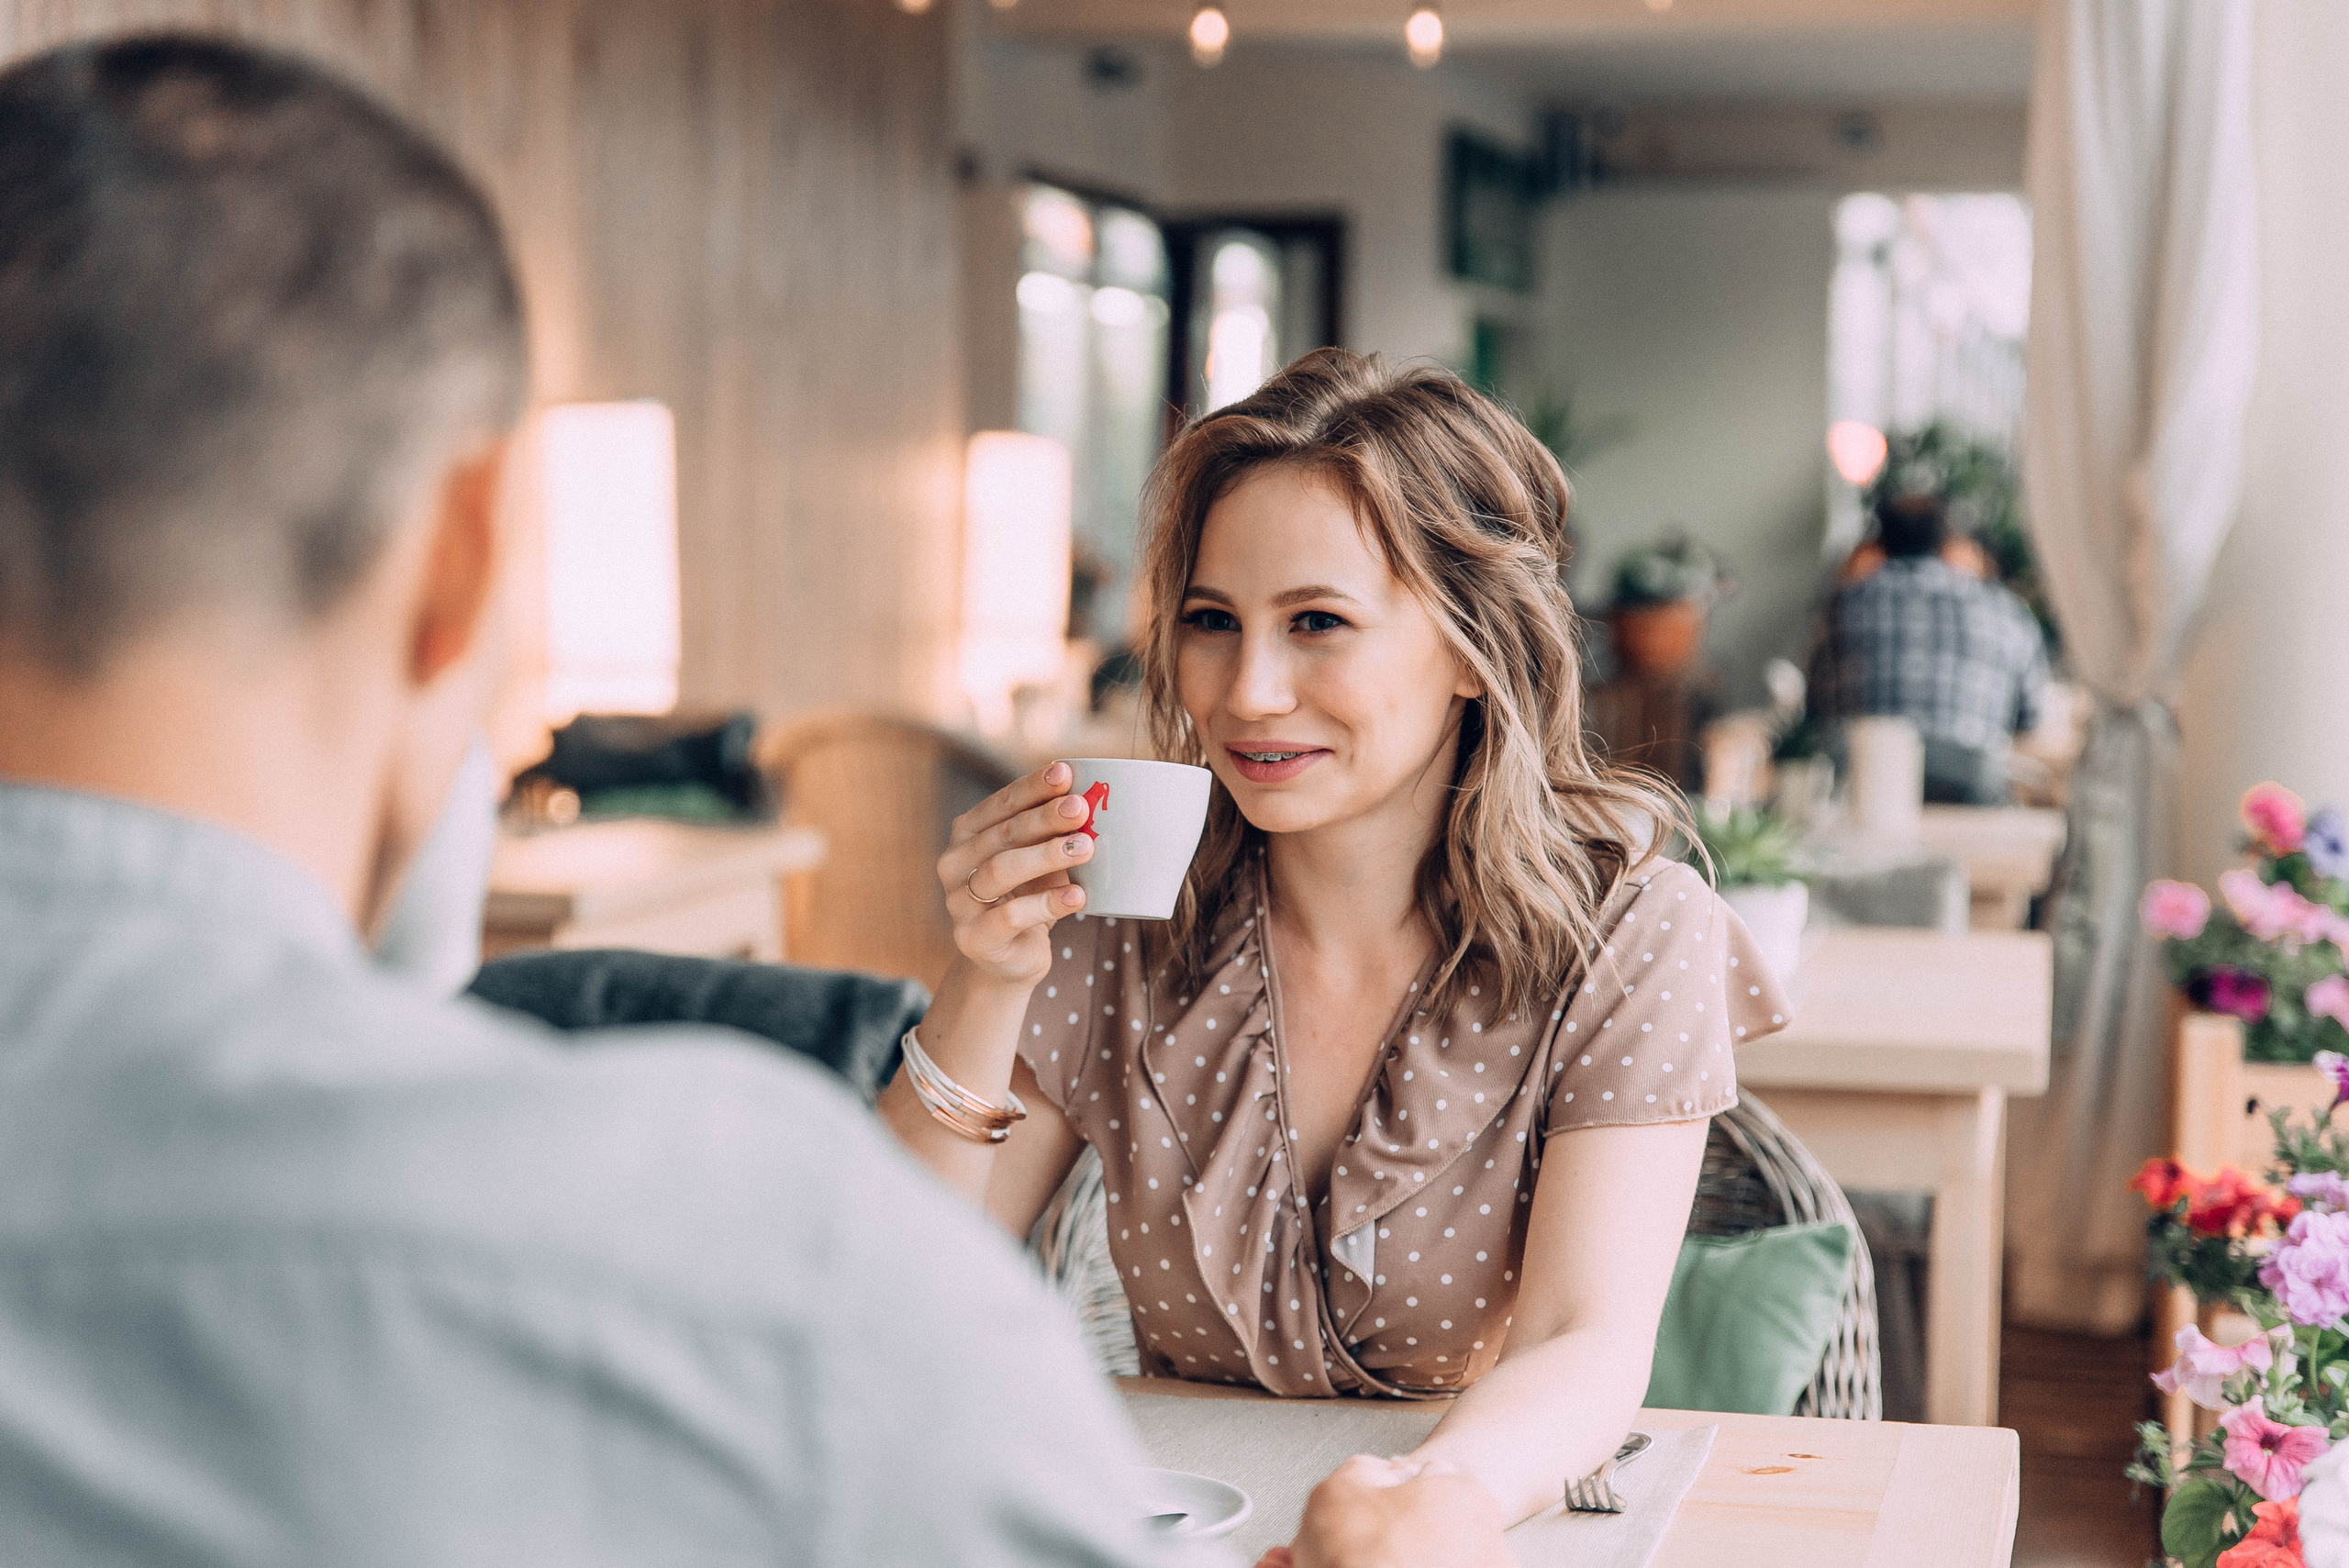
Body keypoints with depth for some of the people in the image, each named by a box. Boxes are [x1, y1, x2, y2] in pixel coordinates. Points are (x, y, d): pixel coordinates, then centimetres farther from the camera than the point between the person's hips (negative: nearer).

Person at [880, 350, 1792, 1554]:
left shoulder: (1627, 939, -7)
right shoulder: (1121, 923, -2)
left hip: (1513, 1516, -2)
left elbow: (1587, 1348, -18)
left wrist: (1441, 1495, -39)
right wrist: (986, 989, -16)